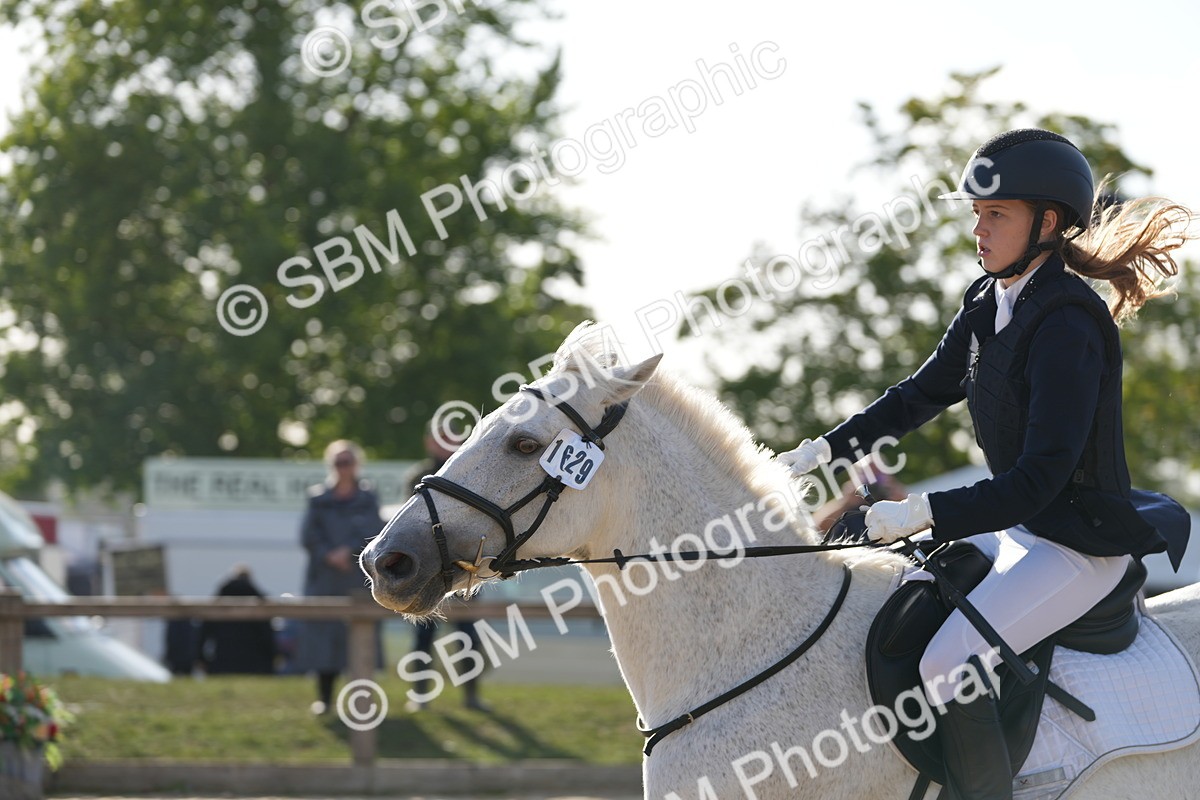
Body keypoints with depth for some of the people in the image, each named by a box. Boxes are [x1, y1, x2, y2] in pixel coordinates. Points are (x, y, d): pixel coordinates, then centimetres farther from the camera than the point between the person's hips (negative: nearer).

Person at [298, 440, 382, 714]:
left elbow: (373, 532, -3)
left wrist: (349, 551, -15)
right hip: (325, 577, 0)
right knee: (324, 633, -3)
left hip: (359, 578, 0)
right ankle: (324, 696, 4)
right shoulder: (318, 498, 7)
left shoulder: (367, 498, 7)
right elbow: (308, 535, 1)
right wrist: (329, 555, -13)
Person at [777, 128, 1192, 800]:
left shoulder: (1068, 324, -22)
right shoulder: (989, 306, 6)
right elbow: (920, 395, 21)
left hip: (1082, 545, -10)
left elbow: (1043, 475, -27)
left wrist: (924, 513, -29)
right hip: (1019, 527, 10)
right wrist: (824, 451, 12)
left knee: (946, 663, -26)